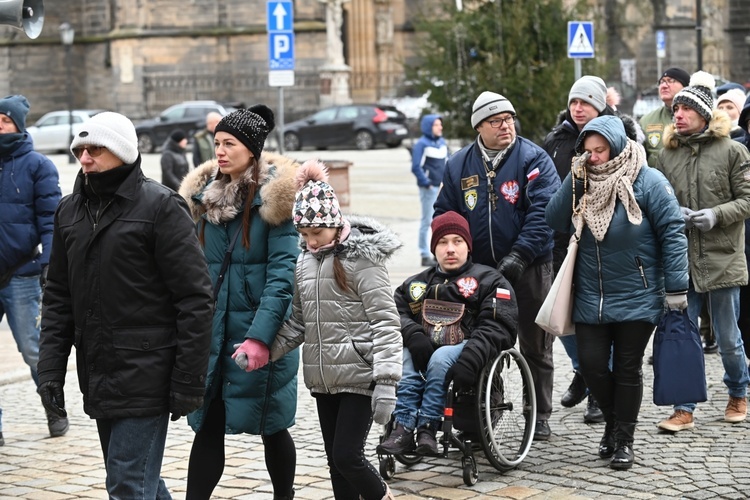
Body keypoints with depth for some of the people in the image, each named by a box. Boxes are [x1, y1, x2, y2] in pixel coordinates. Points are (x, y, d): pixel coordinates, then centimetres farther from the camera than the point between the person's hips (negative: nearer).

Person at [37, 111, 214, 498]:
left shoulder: (160, 206, -9)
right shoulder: (69, 211, 10)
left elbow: (195, 298, -11)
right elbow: (58, 296, 15)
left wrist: (189, 381, -14)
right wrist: (50, 367, 6)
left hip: (144, 378, -6)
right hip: (98, 379, 7)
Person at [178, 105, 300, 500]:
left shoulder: (274, 196, -10)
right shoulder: (205, 194, 8)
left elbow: (282, 271, -15)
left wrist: (260, 336, -22)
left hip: (262, 331, -4)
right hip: (212, 331, 5)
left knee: (270, 427, 9)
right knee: (207, 427, 4)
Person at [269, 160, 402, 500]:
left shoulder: (362, 258, -10)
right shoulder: (305, 263, 10)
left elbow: (385, 322, -14)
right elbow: (297, 323, 15)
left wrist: (386, 381, -21)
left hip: (359, 377, -7)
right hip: (323, 379, 7)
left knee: (347, 457, -8)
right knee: (336, 462, 11)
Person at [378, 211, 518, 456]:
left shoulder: (488, 279, 12)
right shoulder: (416, 284, 25)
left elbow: (498, 326, -4)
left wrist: (469, 360, -23)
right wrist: (413, 335, -17)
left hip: (465, 349, -3)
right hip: (423, 349, 3)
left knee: (440, 357, -35)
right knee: (408, 362, -31)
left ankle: (427, 429, -37)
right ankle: (403, 430, -40)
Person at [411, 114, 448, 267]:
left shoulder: (442, 142, 12)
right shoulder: (422, 144, -9)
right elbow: (416, 167, -13)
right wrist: (427, 183, -16)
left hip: (444, 187, 7)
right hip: (429, 188, -7)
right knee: (427, 221, -1)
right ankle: (425, 256, 5)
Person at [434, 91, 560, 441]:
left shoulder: (533, 159, -6)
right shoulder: (459, 165, 6)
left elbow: (543, 211, -15)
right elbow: (444, 215, 12)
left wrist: (519, 255, -23)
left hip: (529, 268, -3)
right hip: (477, 270, 3)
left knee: (535, 346, 6)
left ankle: (539, 417, 17)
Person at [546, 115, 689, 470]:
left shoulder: (647, 181, -10)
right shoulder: (583, 183, 5)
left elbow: (672, 232, -11)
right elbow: (555, 221, -4)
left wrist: (676, 287, -14)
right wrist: (574, 180, -13)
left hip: (637, 297, -4)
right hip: (591, 298, 4)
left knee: (627, 369, 5)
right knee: (591, 364, 1)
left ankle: (623, 440, 17)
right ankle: (614, 422, 27)